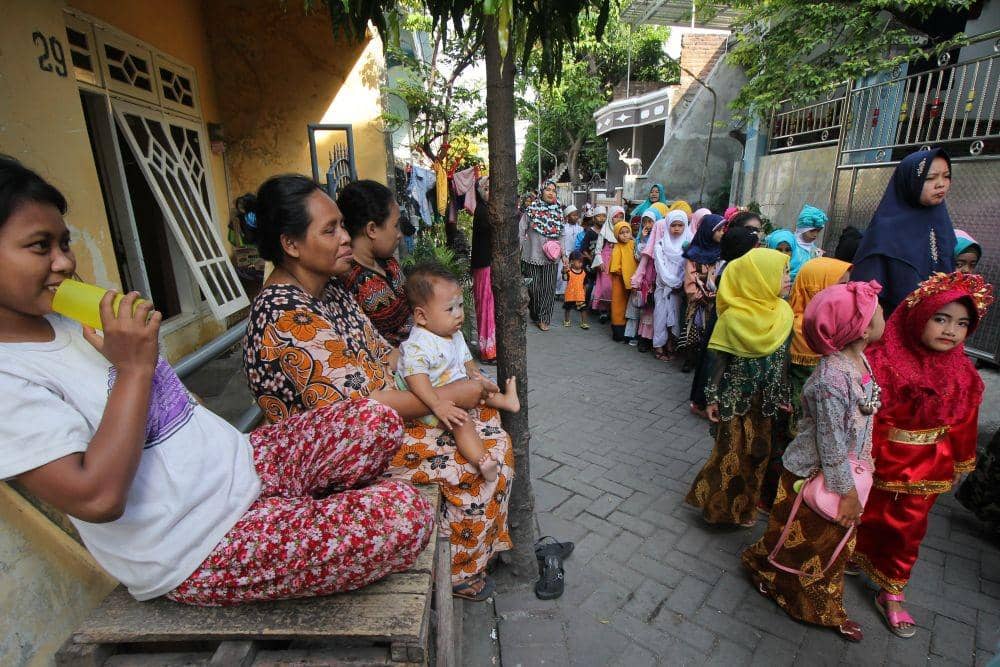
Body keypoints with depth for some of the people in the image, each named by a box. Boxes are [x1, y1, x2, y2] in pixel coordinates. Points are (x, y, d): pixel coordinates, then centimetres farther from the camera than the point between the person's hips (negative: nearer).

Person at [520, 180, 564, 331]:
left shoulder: (558, 211, 5)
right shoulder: (532, 209, -5)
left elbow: (561, 235, 12)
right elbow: (521, 230, -2)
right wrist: (519, 249, -5)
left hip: (551, 258, 2)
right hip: (533, 256, -2)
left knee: (548, 288, 2)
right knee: (533, 288, 7)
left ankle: (544, 319, 11)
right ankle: (534, 315, 27)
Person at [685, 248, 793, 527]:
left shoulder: (783, 313, -3)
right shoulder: (734, 316, -16)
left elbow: (783, 358, 4)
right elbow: (720, 360, -11)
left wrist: (782, 396, 5)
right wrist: (713, 398, -9)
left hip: (765, 399, 5)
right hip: (736, 397, -5)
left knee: (757, 452, 15)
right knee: (732, 452, 3)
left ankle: (743, 505, 34)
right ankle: (719, 504, 25)